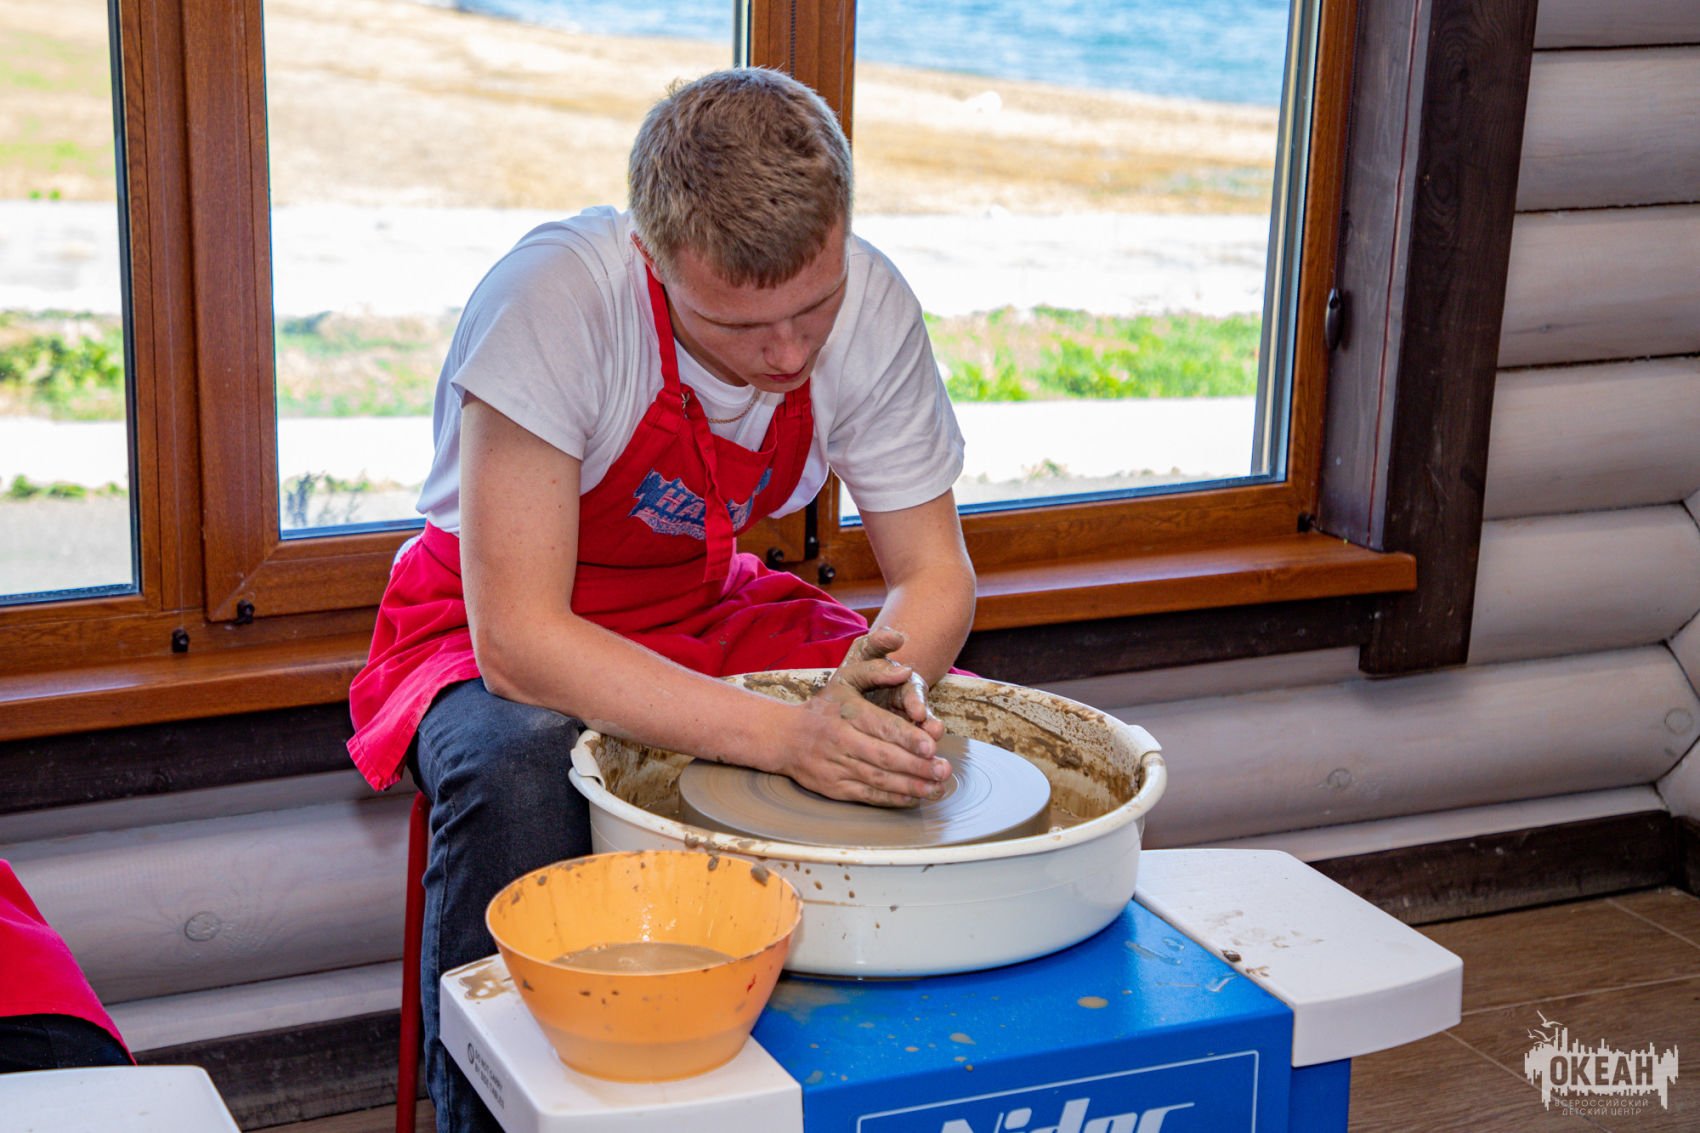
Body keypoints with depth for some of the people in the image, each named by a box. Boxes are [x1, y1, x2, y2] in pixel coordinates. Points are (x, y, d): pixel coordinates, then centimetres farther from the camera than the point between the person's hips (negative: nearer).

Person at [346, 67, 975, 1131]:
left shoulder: (869, 304, -17)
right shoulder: (552, 303, -31)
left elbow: (936, 572, -8)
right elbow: (517, 641, -34)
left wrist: (888, 672, -32)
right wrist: (784, 737, -42)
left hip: (712, 611, 4)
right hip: (497, 637, -4)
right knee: (517, 777, -38)